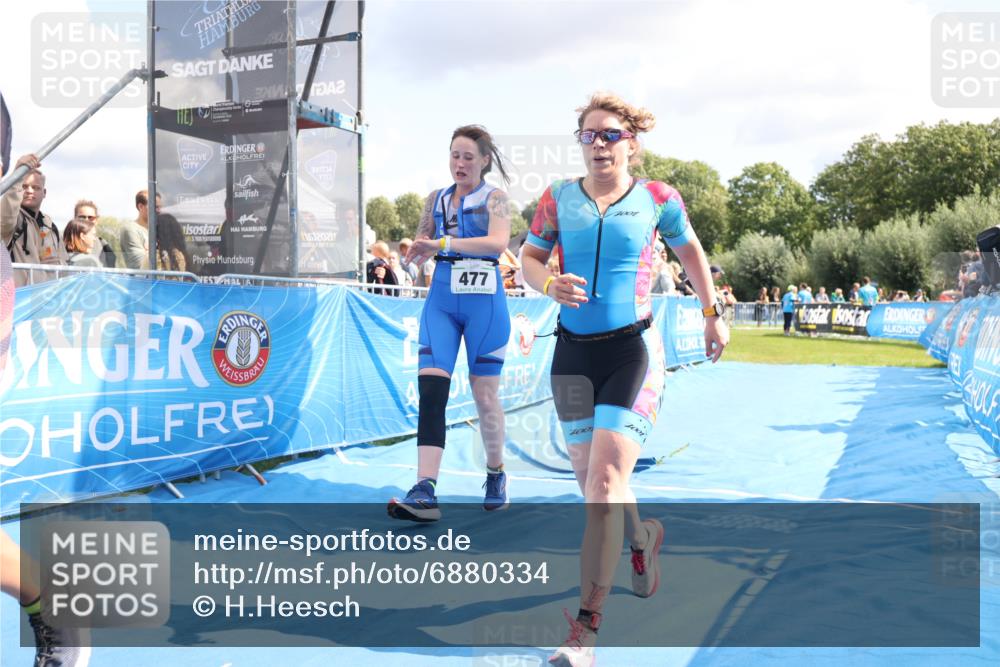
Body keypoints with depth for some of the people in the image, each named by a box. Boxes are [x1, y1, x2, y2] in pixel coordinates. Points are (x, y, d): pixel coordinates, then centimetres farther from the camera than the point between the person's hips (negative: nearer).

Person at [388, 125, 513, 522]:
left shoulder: (494, 199, -1)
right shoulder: (436, 199, 14)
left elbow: (499, 242, -21)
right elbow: (419, 247, 24)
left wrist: (443, 243, -28)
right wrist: (417, 253, -1)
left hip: (484, 303, -4)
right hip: (440, 302, 4)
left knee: (484, 396, 6)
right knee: (430, 390, -12)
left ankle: (496, 474, 29)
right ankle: (425, 492, -18)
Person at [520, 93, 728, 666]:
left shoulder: (658, 199, -1)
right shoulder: (558, 198, 3)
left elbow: (690, 251, 16)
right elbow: (530, 258, 12)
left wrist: (713, 314, 18)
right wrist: (551, 285, -11)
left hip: (633, 349, -3)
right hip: (573, 350, 4)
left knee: (604, 484, -15)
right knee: (593, 484, 12)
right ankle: (643, 536, 47)